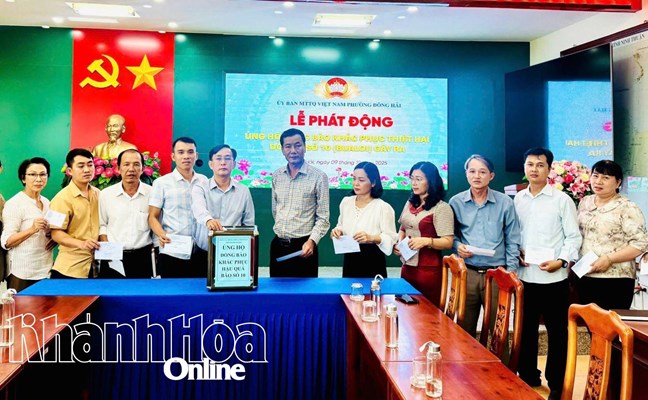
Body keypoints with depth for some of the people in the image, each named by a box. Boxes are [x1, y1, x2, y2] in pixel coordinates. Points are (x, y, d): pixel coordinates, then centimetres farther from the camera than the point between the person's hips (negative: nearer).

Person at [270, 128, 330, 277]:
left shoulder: (318, 177, -8)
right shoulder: (277, 176, 7)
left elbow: (323, 217, -9)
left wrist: (312, 241, -20)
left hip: (303, 246, -4)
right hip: (278, 245, 4)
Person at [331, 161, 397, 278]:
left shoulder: (383, 207, -11)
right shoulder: (346, 202, 5)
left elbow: (390, 238, -12)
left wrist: (371, 238, -27)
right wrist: (338, 231, -4)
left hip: (373, 260, -4)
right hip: (350, 259, 4)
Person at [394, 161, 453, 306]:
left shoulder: (441, 208, -10)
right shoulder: (410, 203, 11)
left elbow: (448, 242, -14)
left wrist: (427, 241, -29)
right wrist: (398, 243, 4)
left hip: (429, 270, -6)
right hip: (407, 267, 7)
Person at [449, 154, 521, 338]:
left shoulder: (505, 202, 0)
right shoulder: (456, 202, 2)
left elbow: (512, 241, 3)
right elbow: (451, 234, 13)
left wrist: (510, 272, -2)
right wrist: (457, 246, -8)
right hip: (466, 273, 1)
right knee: (465, 327, 10)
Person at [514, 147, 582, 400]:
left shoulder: (562, 200, -4)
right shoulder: (517, 199, 7)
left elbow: (573, 237, -4)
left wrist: (561, 261, -16)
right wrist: (516, 252, -3)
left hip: (553, 278, -4)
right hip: (524, 276, 4)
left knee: (557, 332, 6)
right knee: (525, 329, 13)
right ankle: (528, 378, 29)